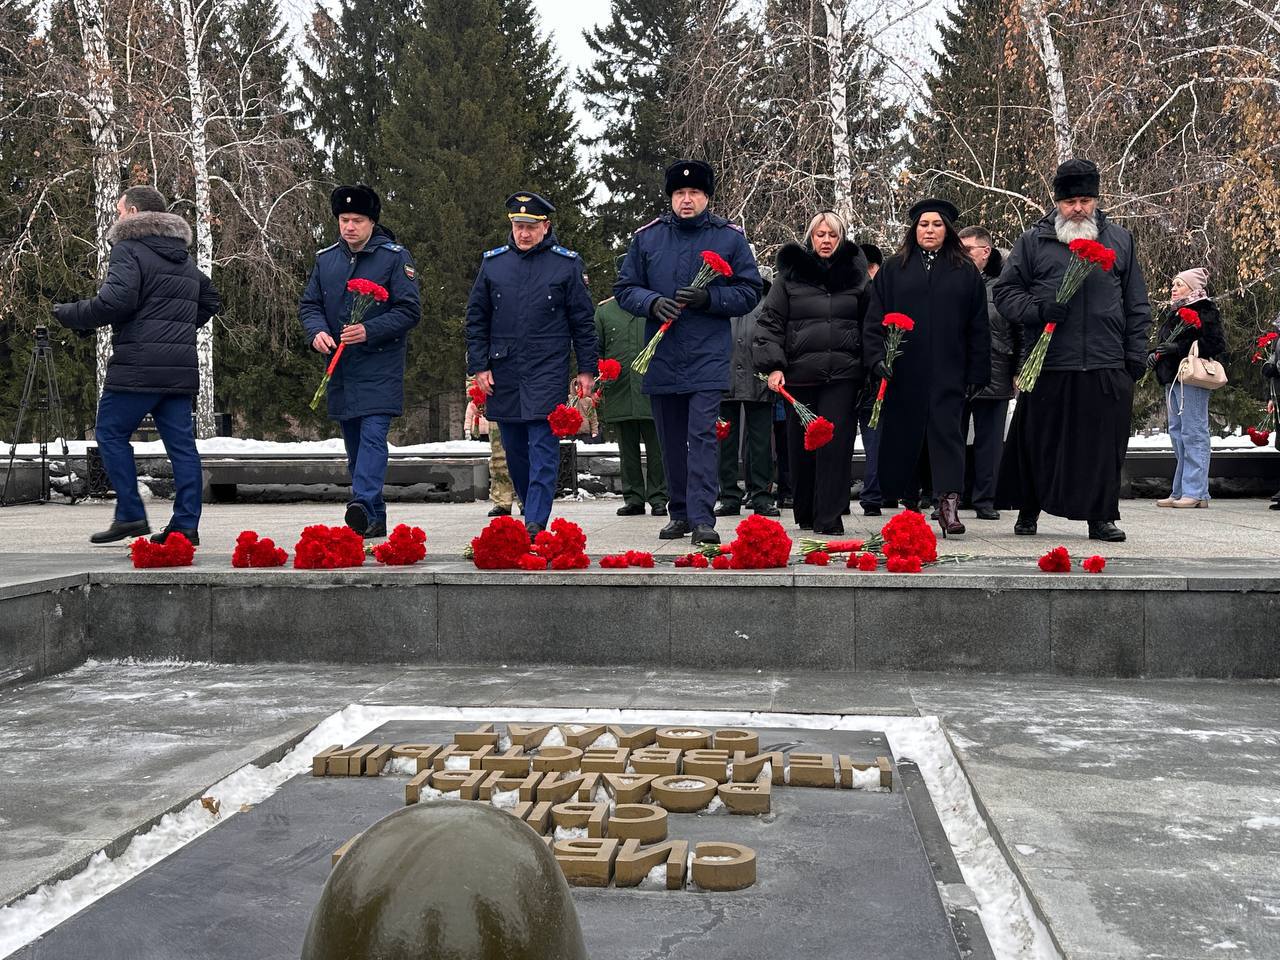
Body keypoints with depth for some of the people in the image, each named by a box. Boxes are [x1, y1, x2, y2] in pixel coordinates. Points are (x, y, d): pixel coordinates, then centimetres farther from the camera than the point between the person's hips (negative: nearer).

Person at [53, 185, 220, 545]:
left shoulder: (129, 250, -6)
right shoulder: (185, 259, 20)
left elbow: (114, 302, -18)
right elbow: (210, 301, 30)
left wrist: (68, 314, -6)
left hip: (138, 367, -7)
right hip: (182, 367, 7)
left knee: (111, 433, 5)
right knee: (181, 443, 5)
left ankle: (130, 515, 1)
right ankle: (186, 525, 3)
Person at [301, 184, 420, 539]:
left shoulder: (395, 257, -5)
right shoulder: (326, 259, 10)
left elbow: (410, 311, -9)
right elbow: (309, 304, 13)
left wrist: (369, 331, -20)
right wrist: (317, 332, -8)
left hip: (380, 367, -6)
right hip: (340, 367, 6)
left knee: (373, 435, -19)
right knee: (354, 446, 10)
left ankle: (363, 505, -29)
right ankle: (375, 519, 19)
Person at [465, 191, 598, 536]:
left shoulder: (566, 264, 2)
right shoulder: (493, 262, 8)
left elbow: (583, 320, 5)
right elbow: (476, 318, 11)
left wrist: (586, 369, 2)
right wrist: (478, 365, 4)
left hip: (547, 372, -3)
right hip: (503, 372, 4)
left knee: (543, 449, -9)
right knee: (514, 450, 10)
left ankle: (535, 524, -12)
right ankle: (530, 508, 25)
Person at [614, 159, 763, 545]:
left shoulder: (730, 237, 3)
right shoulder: (647, 237, 9)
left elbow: (750, 292, 2)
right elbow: (624, 289, 11)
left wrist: (708, 298, -14)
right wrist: (652, 302, -10)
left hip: (708, 357, -3)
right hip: (661, 357, 3)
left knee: (702, 436, -12)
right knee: (671, 441, 10)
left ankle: (702, 518, -13)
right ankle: (680, 513, 21)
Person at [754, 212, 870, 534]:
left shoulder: (855, 275, 12)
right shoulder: (790, 275, 8)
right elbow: (770, 322, 4)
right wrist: (772, 365, -7)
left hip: (843, 374, 0)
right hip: (799, 374, 0)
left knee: (835, 444, -8)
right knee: (802, 446, 5)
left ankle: (829, 517, -4)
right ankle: (805, 515, 21)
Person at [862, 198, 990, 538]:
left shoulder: (966, 272, 10)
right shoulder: (892, 269, 9)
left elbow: (978, 328, 9)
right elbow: (875, 318, 5)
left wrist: (977, 372, 3)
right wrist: (877, 357, -8)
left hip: (948, 373, -1)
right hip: (903, 373, 1)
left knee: (946, 431, -8)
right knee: (902, 434, 5)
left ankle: (949, 504, -13)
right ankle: (908, 500, 18)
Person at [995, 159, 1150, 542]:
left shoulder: (1120, 240, 13)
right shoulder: (1033, 242, 7)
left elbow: (1136, 305, 15)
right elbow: (1004, 293, 7)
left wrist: (1136, 354, 8)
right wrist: (1038, 309, -11)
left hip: (1106, 367, 1)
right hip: (1048, 365, -1)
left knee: (1104, 445, 3)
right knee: (1039, 444, 5)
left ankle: (1100, 516, 14)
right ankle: (1028, 511, 21)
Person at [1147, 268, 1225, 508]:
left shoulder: (1204, 310, -6)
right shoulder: (1171, 312, 21)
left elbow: (1214, 344, -15)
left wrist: (1178, 347, -20)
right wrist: (1153, 355, 6)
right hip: (1172, 379, 9)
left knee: (1193, 433, -9)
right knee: (1177, 433, 10)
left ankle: (1196, 492, -8)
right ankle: (1180, 491, 15)